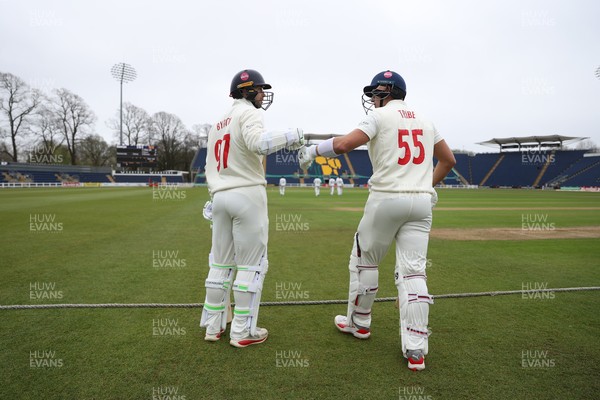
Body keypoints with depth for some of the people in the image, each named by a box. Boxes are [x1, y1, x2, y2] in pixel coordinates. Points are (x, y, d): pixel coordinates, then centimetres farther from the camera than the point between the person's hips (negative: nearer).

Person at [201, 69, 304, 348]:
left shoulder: (217, 124, 21)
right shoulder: (248, 112, -2)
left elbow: (210, 168, 18)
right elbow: (258, 143, -25)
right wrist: (290, 136, -14)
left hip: (219, 196, 8)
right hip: (247, 194, -8)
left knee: (220, 264, 13)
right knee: (251, 264, 0)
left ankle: (212, 326, 19)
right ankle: (243, 331, 5)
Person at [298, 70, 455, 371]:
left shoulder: (380, 116, -1)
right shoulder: (424, 122, 18)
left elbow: (344, 144, -15)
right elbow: (448, 160, 22)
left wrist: (313, 149, 0)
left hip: (386, 199, -5)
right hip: (422, 202, 5)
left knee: (364, 259, 14)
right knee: (413, 271, 3)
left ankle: (359, 323, 29)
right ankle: (416, 350, 0)